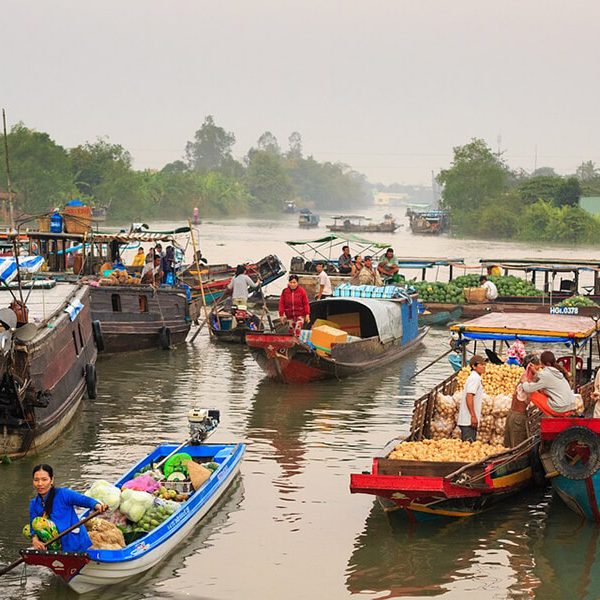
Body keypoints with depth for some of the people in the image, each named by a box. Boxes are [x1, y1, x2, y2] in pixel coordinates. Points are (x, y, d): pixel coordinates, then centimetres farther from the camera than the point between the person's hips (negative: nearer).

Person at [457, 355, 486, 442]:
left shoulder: (475, 378, 18)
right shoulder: (475, 378, -12)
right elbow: (469, 397, -21)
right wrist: (473, 416, -23)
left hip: (466, 420, 10)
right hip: (468, 421, -10)